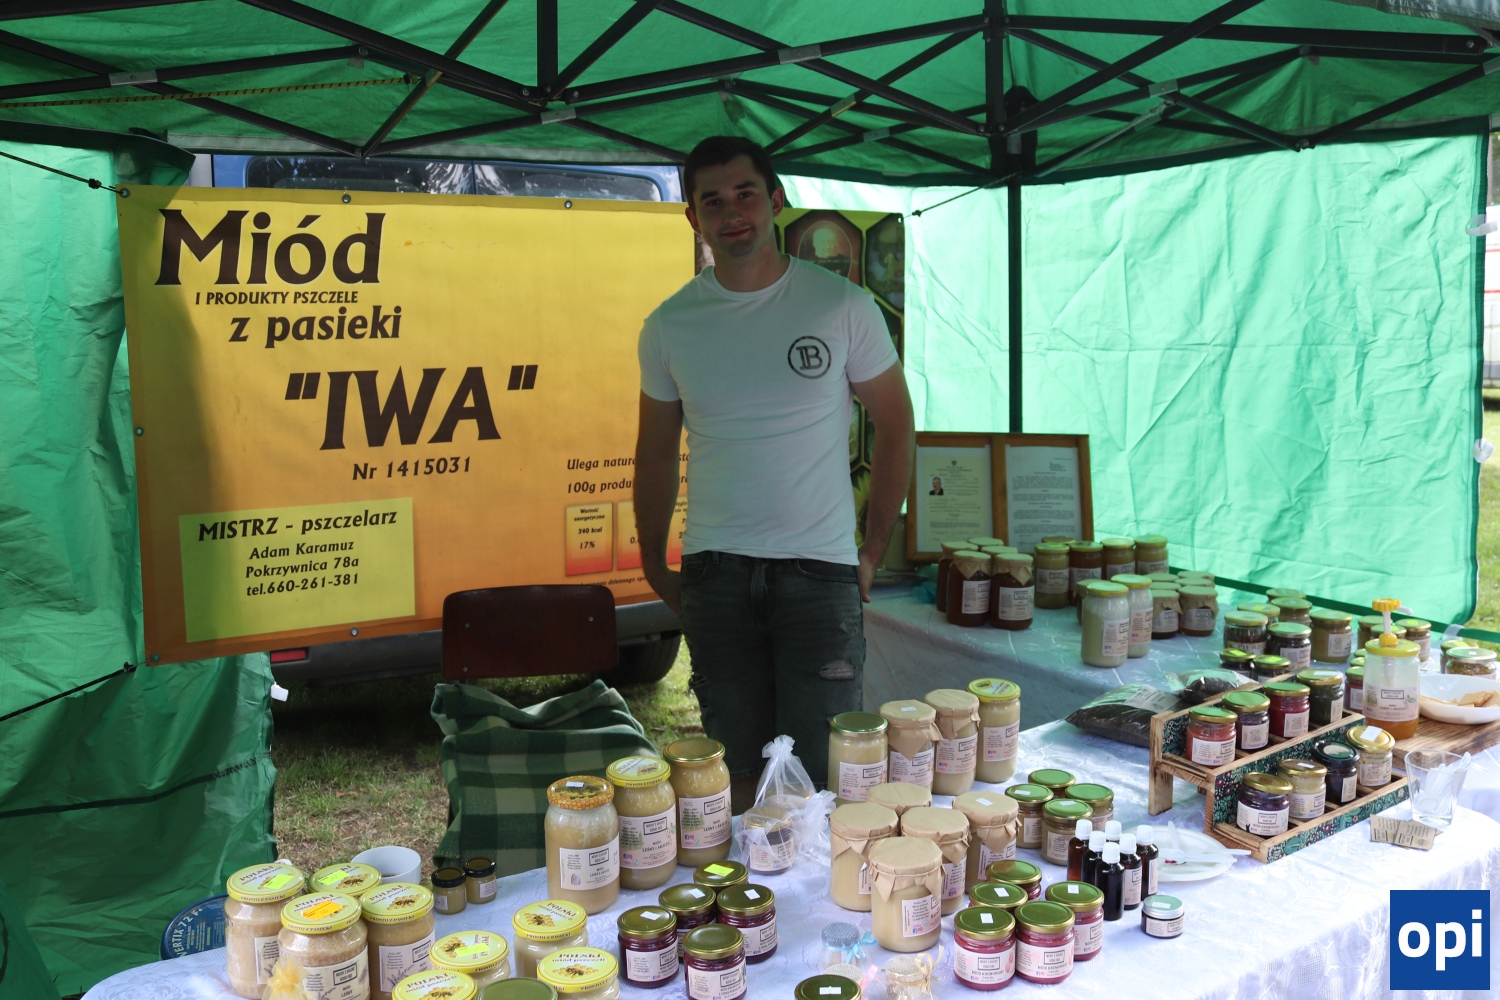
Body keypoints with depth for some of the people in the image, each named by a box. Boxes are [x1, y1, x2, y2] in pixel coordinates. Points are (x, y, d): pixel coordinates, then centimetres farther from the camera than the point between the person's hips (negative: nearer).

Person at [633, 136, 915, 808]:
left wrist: (873, 552, 4)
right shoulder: (669, 325, 5)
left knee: (823, 773, -1)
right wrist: (653, 565, 12)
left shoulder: (842, 306, -1)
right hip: (714, 573, 2)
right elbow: (657, 452, 14)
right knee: (733, 770, 10)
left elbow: (895, 426, 7)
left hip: (820, 569, -2)